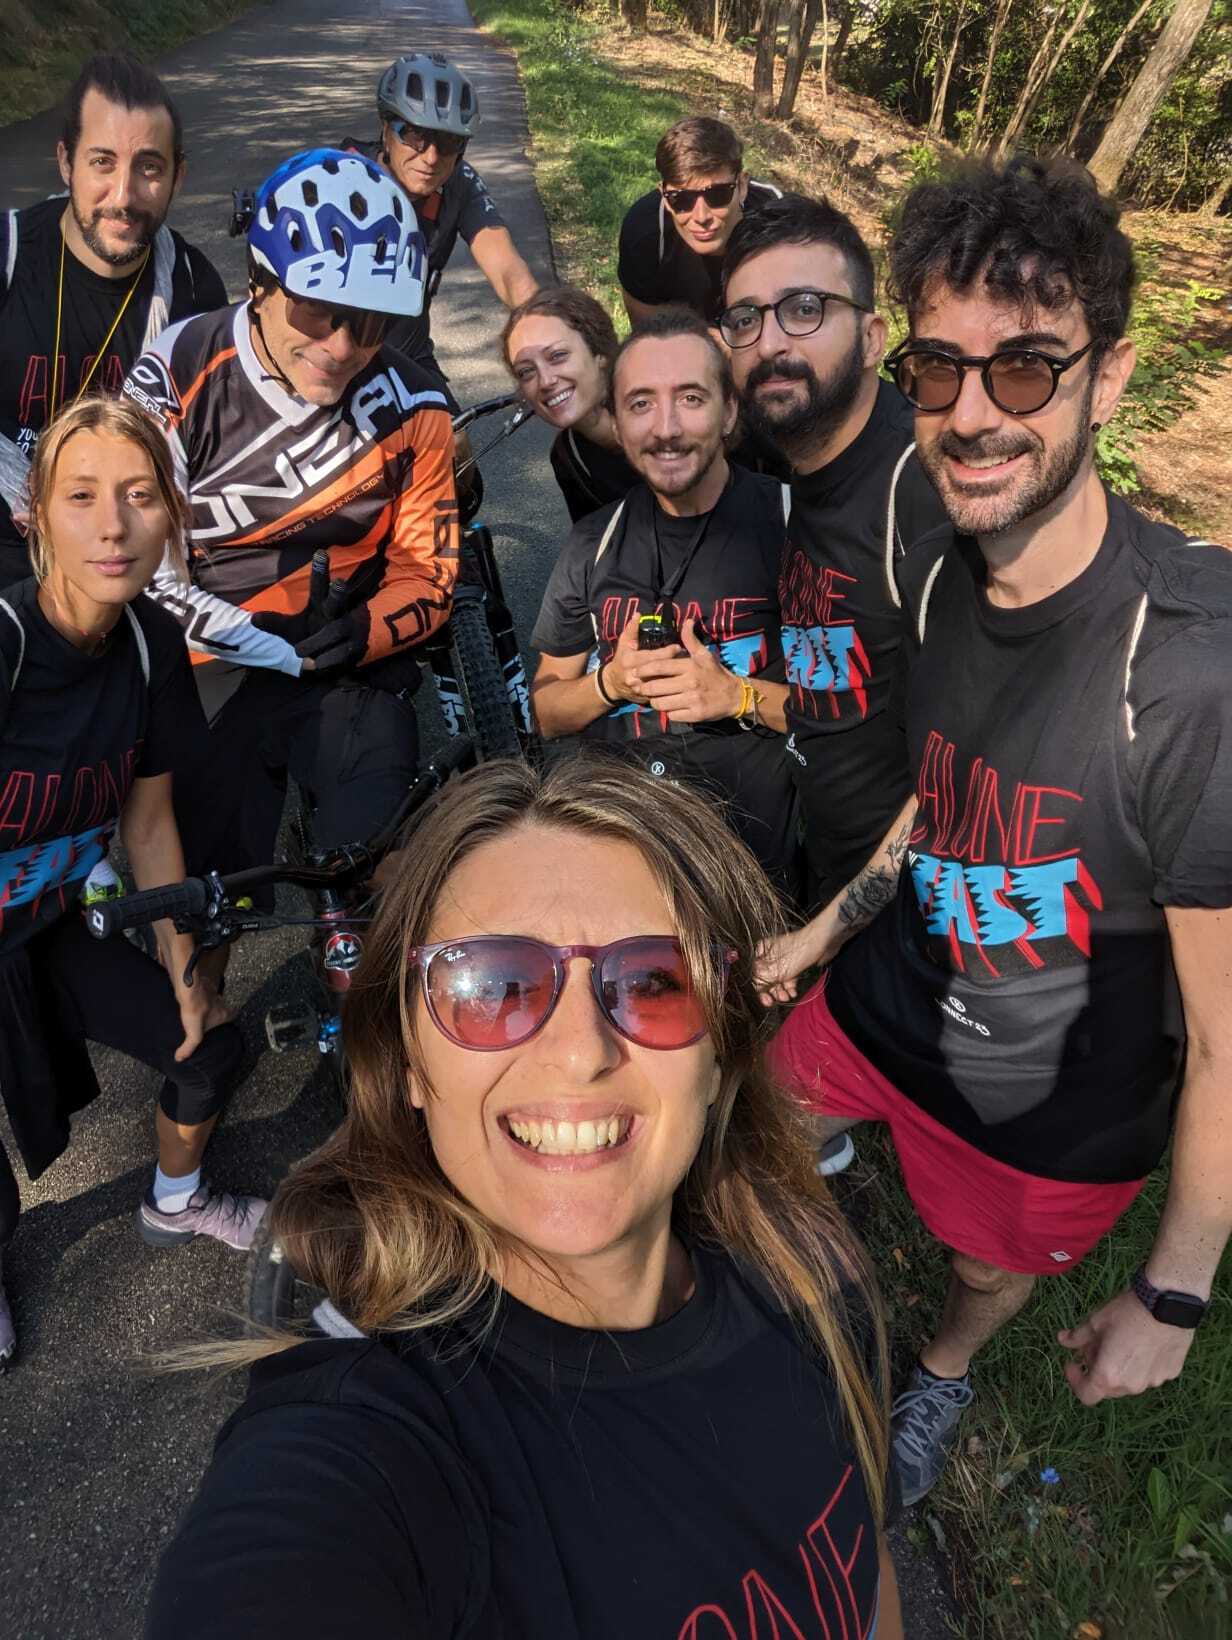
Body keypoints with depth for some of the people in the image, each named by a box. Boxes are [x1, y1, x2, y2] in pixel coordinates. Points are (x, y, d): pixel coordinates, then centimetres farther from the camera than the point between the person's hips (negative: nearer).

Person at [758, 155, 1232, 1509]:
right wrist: (827, 929, 15)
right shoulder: (939, 574, -13)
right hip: (885, 1001, 4)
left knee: (990, 1270, 24)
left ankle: (943, 1374, 62)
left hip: (1055, 1117, -4)